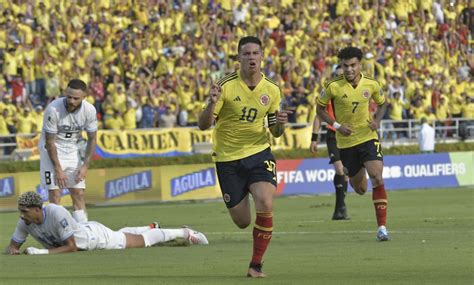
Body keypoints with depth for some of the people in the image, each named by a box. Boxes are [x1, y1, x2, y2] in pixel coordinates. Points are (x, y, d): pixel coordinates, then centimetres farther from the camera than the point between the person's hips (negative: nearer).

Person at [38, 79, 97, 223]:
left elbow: (92, 139, -2)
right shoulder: (53, 109, -28)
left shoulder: (89, 110, -15)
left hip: (72, 150, 4)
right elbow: (50, 141, -20)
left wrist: (85, 166, -9)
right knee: (55, 195, -12)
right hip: (52, 149, -4)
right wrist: (58, 169, -18)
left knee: (79, 194, 0)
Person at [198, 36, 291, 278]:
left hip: (259, 153, 1)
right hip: (228, 159, -1)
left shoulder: (272, 90, -1)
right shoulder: (225, 86, -12)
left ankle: (256, 265, -8)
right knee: (242, 222, 5)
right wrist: (211, 104, -32)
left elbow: (275, 131, 10)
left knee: (265, 205, -23)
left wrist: (280, 124, -14)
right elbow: (203, 125, -12)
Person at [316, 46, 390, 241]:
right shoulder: (333, 87, -13)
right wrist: (336, 125, -14)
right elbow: (320, 109, 0)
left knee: (377, 178, -21)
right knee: (360, 189, 11)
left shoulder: (371, 84, -6)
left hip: (368, 137, 0)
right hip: (346, 143, 0)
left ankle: (382, 227, -19)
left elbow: (382, 103, 13)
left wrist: (377, 120, -6)